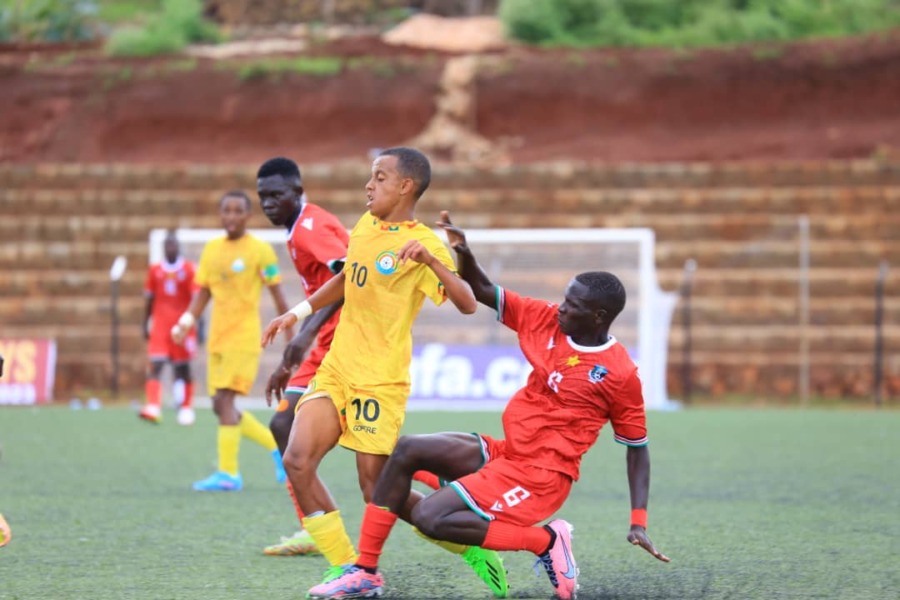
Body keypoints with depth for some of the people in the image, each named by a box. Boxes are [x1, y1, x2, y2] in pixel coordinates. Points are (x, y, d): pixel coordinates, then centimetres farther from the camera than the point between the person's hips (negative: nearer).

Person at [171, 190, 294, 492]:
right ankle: (278, 447, 23)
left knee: (225, 400, -16)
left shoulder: (260, 250, -4)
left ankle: (229, 473, -14)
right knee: (221, 407, 7)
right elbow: (203, 292, 16)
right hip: (217, 339, 7)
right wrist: (187, 321, 0)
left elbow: (277, 295, -2)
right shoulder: (211, 249, 12)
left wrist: (291, 337, -1)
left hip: (244, 337, -7)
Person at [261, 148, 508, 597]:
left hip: (379, 379, -7)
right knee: (297, 461, -10)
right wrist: (298, 313, 25)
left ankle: (469, 546, 14)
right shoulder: (365, 226, 11)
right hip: (336, 370, 7)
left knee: (377, 490, -6)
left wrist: (431, 259, -37)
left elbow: (467, 303, -24)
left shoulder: (423, 244, -11)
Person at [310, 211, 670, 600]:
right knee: (408, 450, -6)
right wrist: (462, 252, -14)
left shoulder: (620, 373, -14)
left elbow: (637, 446, -6)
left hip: (541, 475, -7)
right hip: (505, 452, 7)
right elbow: (484, 292, 6)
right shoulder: (547, 321, 1)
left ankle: (546, 541, -5)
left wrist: (639, 523, -11)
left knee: (430, 518, -19)